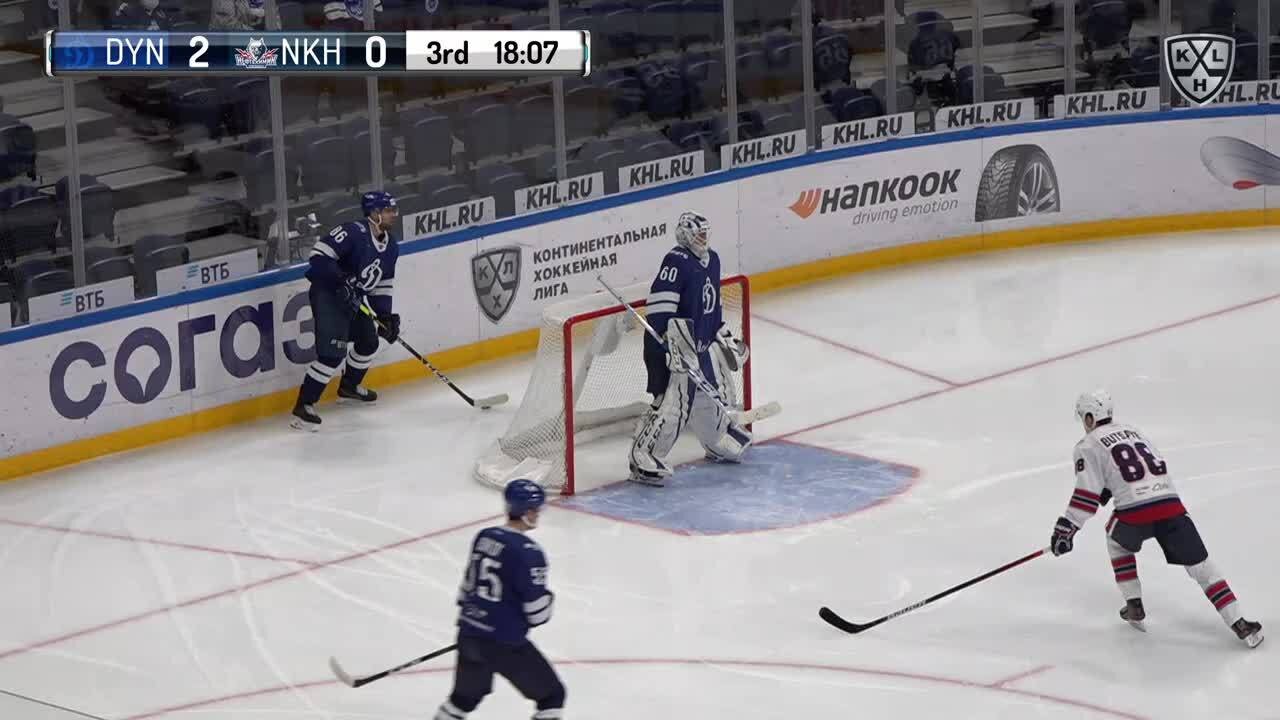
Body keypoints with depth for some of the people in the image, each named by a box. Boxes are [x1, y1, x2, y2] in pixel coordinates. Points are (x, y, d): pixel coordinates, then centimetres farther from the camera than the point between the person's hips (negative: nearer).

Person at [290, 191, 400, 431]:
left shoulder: (390, 247, 6)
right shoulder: (353, 232, -21)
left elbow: (382, 286, 13)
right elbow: (319, 255, -26)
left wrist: (386, 316, 2)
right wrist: (343, 282, -31)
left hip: (354, 300, 9)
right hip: (327, 294, -9)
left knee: (368, 343, 22)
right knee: (333, 352, -20)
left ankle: (349, 386, 47)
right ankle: (303, 406, -17)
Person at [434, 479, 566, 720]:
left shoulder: (483, 537, 4)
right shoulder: (527, 553, -19)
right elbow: (536, 611, -16)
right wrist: (547, 598, 6)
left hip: (469, 635, 8)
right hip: (504, 644, -8)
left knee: (466, 694, 28)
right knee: (552, 695, 6)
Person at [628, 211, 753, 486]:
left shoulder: (712, 260, 12)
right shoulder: (676, 262, -18)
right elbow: (660, 306, -25)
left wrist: (725, 335, 22)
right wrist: (674, 339, -29)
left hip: (703, 345, 9)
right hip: (675, 347, -9)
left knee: (714, 393, 22)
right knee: (673, 402, -15)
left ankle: (720, 443, 47)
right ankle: (643, 461, -12)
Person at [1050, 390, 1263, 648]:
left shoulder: (1088, 446, 8)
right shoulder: (1133, 432, 27)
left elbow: (1087, 493, -2)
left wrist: (1066, 528, 0)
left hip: (1134, 514, -3)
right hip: (1171, 505, 3)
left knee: (1117, 541, 32)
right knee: (1201, 567, 8)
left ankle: (1134, 606, 28)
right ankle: (1240, 625, -2)